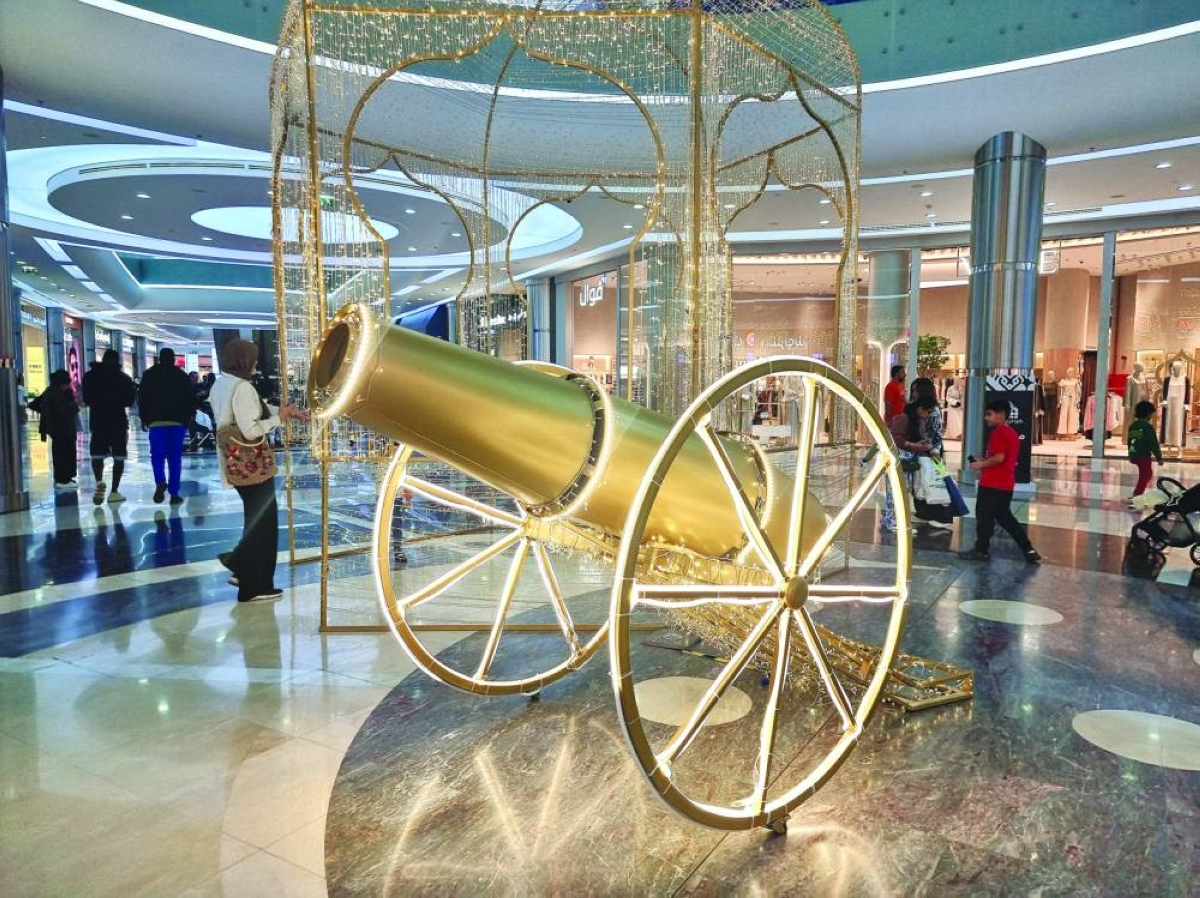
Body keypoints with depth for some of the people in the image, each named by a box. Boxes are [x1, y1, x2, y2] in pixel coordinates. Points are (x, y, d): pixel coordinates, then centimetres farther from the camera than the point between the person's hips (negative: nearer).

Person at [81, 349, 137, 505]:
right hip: (119, 421, -1)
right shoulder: (124, 378, -1)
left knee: (97, 454, 10)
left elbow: (86, 400, 5)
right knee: (118, 457, 4)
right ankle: (114, 491, 0)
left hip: (98, 420, 1)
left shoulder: (90, 376, 3)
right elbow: (130, 400, 1)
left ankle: (99, 481, -17)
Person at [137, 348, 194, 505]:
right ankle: (174, 493, 1)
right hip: (178, 421, 0)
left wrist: (144, 418, 12)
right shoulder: (182, 376, 6)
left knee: (157, 455, 3)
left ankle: (160, 482, -23)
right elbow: (189, 400, 5)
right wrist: (187, 419, 12)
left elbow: (142, 398, 5)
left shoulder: (149, 375, 6)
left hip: (156, 421, 0)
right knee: (175, 457, 2)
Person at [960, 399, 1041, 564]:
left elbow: (999, 457, -24)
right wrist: (984, 462, 15)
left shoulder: (998, 433, -14)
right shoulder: (1012, 434, 16)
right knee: (1004, 517, 16)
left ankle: (981, 550, 11)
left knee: (984, 516, 2)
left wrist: (981, 465, -11)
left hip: (992, 484, -10)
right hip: (1006, 484, 10)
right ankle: (1029, 551, 15)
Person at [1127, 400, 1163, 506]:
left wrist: (1131, 455, 27)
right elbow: (1154, 444, -16)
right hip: (1144, 456, -8)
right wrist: (1159, 457, -9)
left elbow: (1130, 441, 18)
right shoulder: (1148, 427, -15)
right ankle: (1134, 500, -10)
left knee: (1148, 473, 26)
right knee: (1144, 477, -2)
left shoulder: (1133, 426, 8)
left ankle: (1136, 496, 31)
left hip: (1134, 455, 8)